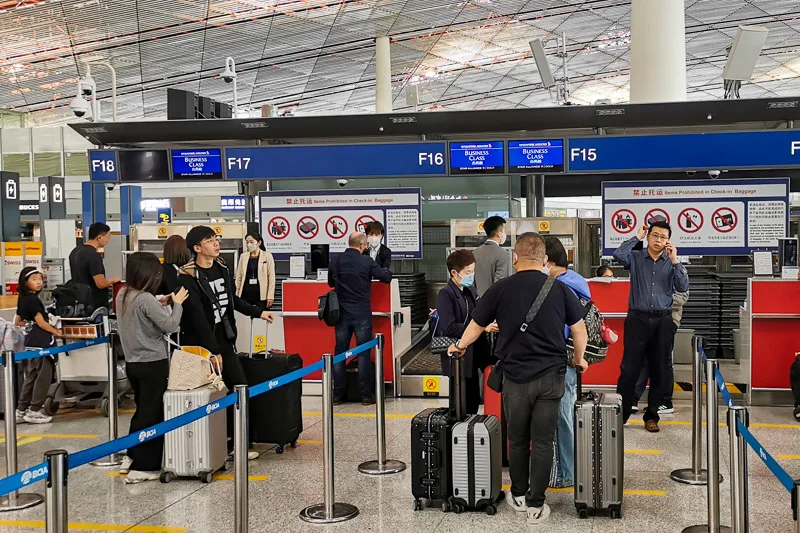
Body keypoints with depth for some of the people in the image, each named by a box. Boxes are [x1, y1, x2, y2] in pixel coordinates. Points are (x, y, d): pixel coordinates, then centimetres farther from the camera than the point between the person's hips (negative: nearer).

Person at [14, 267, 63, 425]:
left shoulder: (22, 299, 12)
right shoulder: (33, 300, -15)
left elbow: (18, 322, 22)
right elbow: (41, 323, -16)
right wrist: (57, 332, -5)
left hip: (30, 342, 9)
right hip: (40, 343, -9)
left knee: (30, 377, 13)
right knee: (43, 377, -2)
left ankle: (21, 411, 16)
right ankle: (34, 411, 2)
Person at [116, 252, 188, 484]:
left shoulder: (122, 295, 5)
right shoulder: (145, 299, -21)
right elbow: (171, 326, -20)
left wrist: (161, 304, 8)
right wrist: (177, 303, -6)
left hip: (133, 362, 8)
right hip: (153, 364, -8)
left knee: (142, 410, 21)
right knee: (152, 413, 1)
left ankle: (131, 458, 27)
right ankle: (143, 467, 5)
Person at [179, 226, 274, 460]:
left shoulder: (221, 267, 7)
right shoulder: (188, 277, -17)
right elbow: (197, 318, -20)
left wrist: (257, 312, 25)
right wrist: (213, 351, -21)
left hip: (224, 340, 8)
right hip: (200, 346, -8)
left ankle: (233, 445, 19)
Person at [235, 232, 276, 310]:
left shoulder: (267, 256, 1)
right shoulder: (243, 256, 10)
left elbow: (271, 277, -2)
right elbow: (239, 276, 12)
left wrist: (270, 296, -8)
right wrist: (237, 295, 6)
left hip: (261, 294, -3)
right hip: (246, 293, 3)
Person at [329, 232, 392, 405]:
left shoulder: (336, 260, 1)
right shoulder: (366, 261, -10)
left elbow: (331, 283, 14)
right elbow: (387, 278, -2)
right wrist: (386, 271, 19)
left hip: (342, 313, 3)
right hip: (362, 313, -3)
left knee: (339, 353, 9)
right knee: (364, 354, 3)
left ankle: (337, 395, 12)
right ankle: (366, 395, 5)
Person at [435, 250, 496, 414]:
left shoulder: (470, 291, 11)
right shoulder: (446, 294, -13)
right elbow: (449, 327, -22)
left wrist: (490, 324, 2)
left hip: (472, 356, 8)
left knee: (474, 401, 15)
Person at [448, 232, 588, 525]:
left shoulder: (500, 289, -4)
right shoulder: (559, 289, -2)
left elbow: (476, 326, 8)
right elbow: (579, 329, 4)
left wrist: (459, 346, 28)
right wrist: (579, 358, 23)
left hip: (516, 377, 0)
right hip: (551, 376, 1)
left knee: (517, 440, 16)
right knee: (543, 442, 6)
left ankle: (518, 496, 30)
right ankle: (536, 505, 11)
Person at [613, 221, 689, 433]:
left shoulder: (672, 263, 9)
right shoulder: (636, 258, 4)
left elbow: (683, 287, -4)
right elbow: (618, 254, -17)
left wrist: (674, 260, -9)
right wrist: (637, 237, -6)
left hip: (662, 321, 2)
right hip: (637, 319, -2)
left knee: (659, 371, 7)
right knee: (629, 369, -5)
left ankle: (652, 415, 19)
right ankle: (620, 414, 2)